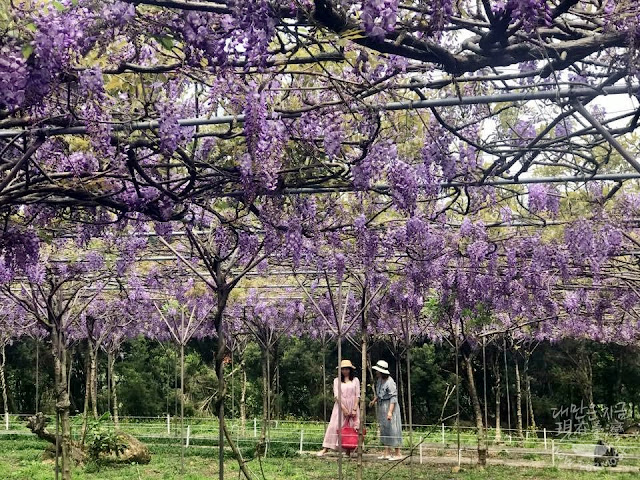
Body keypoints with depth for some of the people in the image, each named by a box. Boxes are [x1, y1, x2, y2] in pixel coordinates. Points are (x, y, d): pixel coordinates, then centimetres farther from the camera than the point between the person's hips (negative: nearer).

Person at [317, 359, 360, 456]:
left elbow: (357, 396, 2)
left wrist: (355, 409, -8)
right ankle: (325, 448, -9)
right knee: (334, 426, -7)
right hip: (340, 407, -1)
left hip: (353, 408, 1)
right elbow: (336, 396, -3)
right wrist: (344, 408, -12)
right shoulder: (337, 381, 5)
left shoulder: (355, 380, 6)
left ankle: (348, 450, 4)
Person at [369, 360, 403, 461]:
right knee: (384, 429, 11)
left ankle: (398, 454, 3)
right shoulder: (379, 380, 7)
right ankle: (387, 453, 16)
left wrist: (390, 411, -27)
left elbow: (393, 398, -22)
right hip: (381, 407, 9)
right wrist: (374, 400, 6)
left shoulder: (389, 382, -20)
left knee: (392, 429, -5)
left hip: (390, 406, -9)